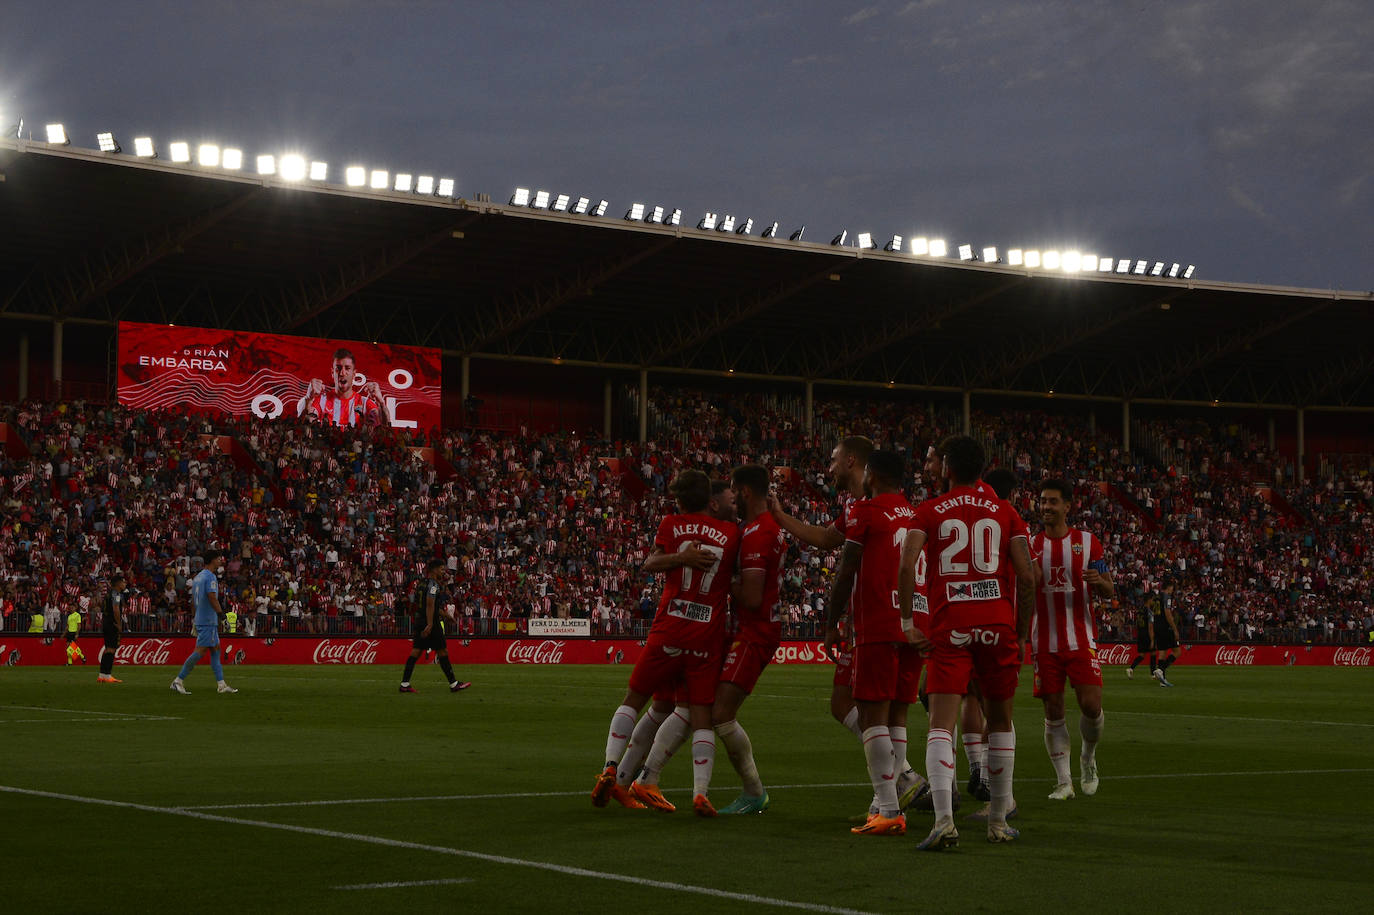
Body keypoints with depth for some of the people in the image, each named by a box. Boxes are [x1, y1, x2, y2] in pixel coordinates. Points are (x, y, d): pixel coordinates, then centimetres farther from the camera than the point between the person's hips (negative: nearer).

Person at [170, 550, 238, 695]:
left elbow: (193, 600, 20)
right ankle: (179, 681, -11)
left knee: (215, 649, 11)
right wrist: (221, 613, -18)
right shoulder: (210, 577, -13)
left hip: (200, 618, 10)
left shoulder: (198, 576, 16)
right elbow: (212, 598, -23)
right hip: (209, 621, -10)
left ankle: (221, 684, 12)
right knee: (201, 651, -10)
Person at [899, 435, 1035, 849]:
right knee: (1001, 721, 17)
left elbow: (906, 566, -10)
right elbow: (1026, 577, 1)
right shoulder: (1005, 512, 8)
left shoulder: (930, 511, 5)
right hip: (998, 624, 2)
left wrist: (908, 624, -4)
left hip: (950, 628, -2)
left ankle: (944, 819, -23)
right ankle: (998, 821, 22)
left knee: (941, 725, -5)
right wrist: (1021, 633, 10)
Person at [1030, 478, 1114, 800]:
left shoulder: (1088, 542, 4)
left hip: (1081, 640, -1)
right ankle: (1064, 781, 7)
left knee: (1091, 706, -10)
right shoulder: (1031, 545, 7)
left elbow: (1109, 592, 6)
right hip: (1044, 643, 1)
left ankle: (1088, 756, 19)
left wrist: (1099, 581, -17)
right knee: (1053, 711, 0)